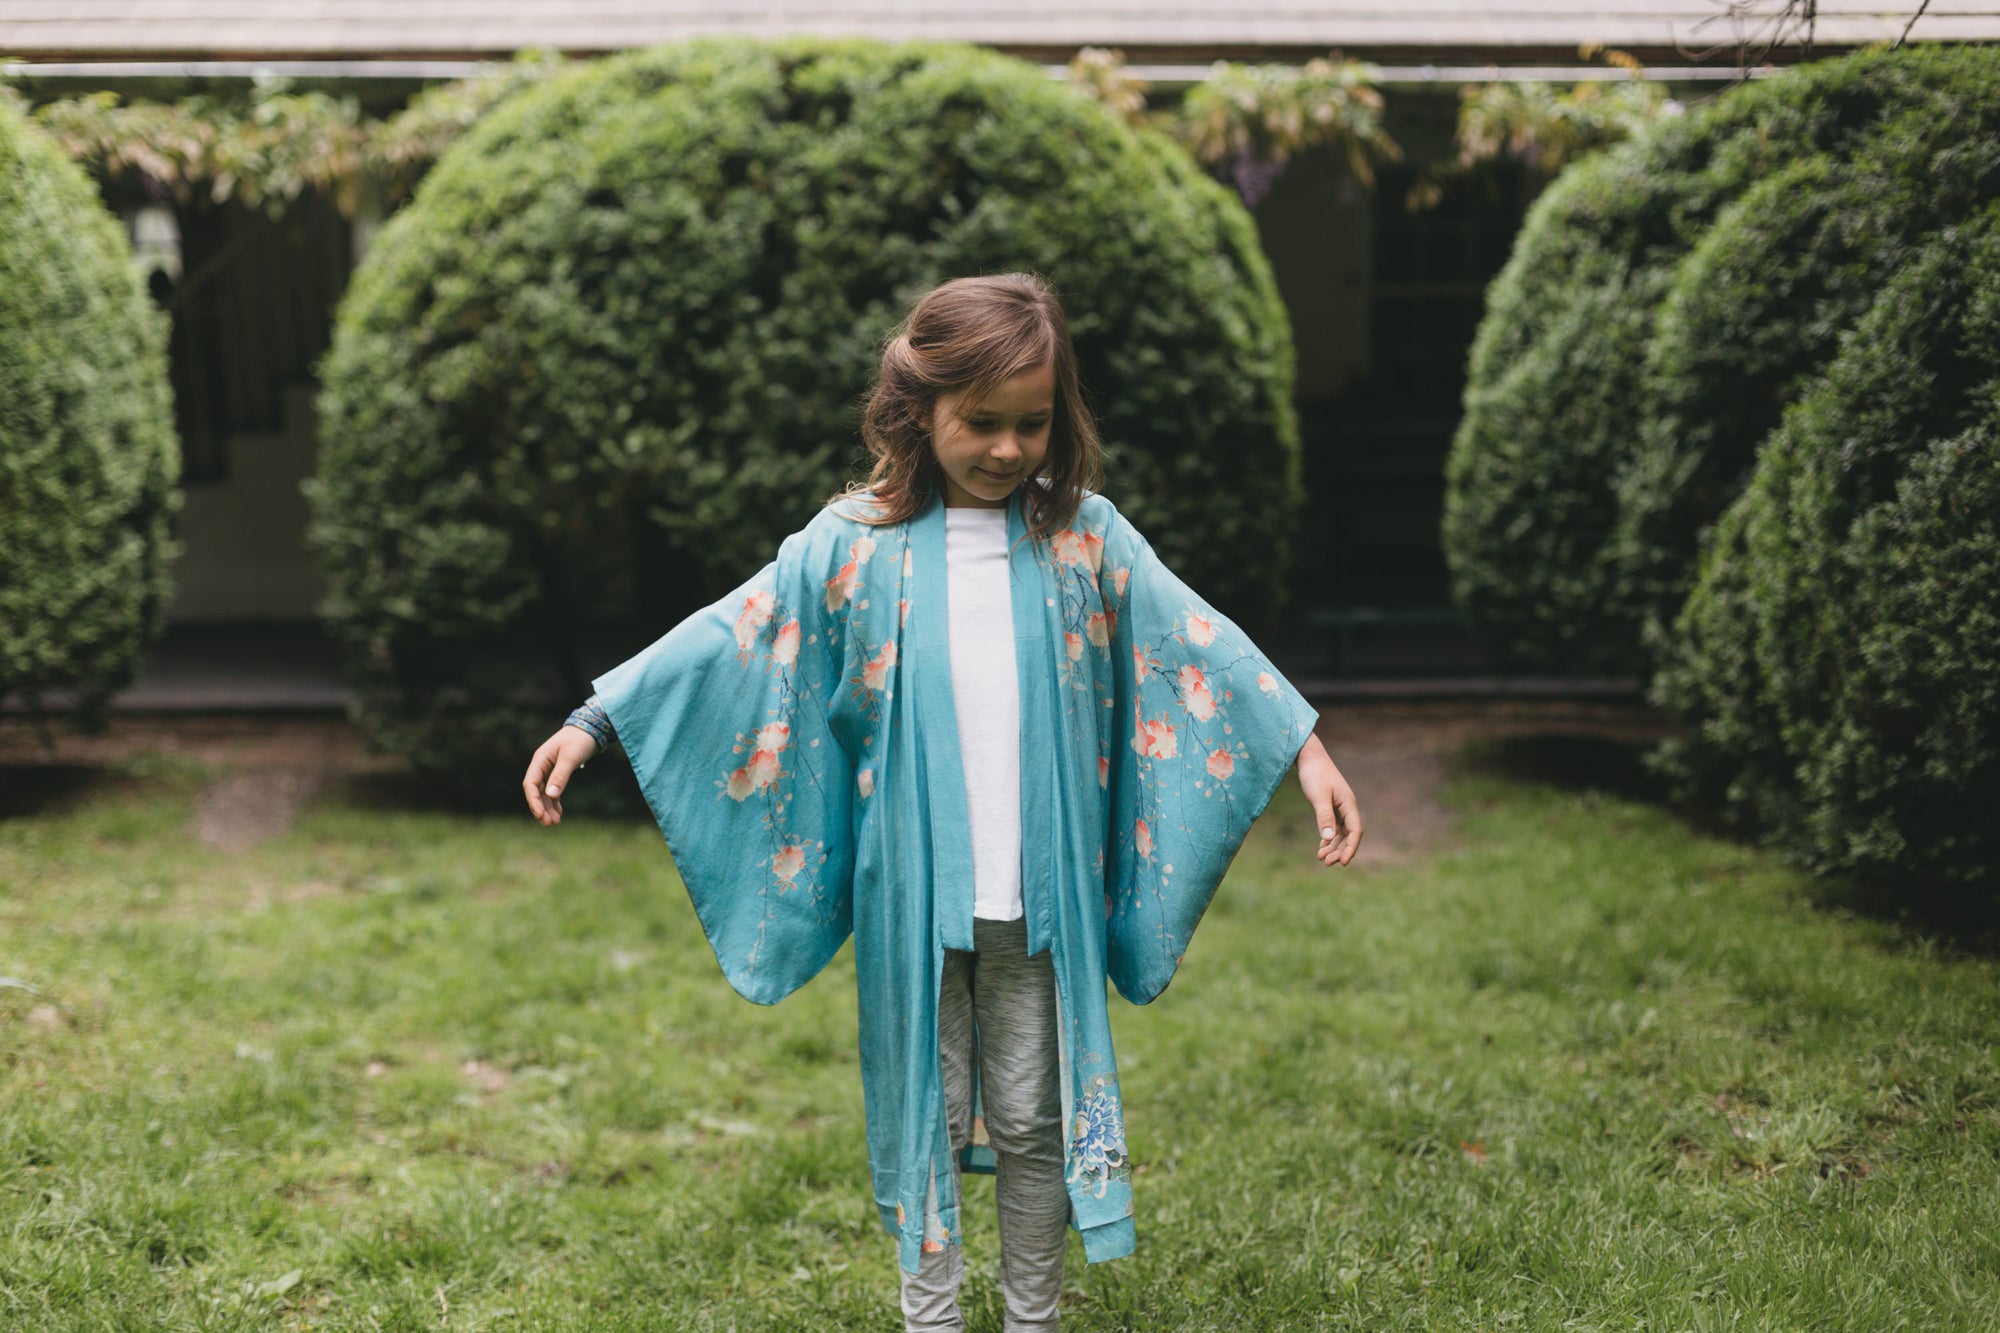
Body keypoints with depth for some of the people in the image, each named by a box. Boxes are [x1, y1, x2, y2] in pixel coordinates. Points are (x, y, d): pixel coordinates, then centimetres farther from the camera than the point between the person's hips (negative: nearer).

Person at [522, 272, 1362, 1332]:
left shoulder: (1085, 538, 0)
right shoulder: (853, 545, -3)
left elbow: (1197, 645, 2)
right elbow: (729, 639, -2)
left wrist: (1305, 748, -2)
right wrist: (594, 721, -5)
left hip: (1039, 897, 1)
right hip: (911, 898, 0)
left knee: (1034, 1119, 12)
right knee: (926, 1114, 12)